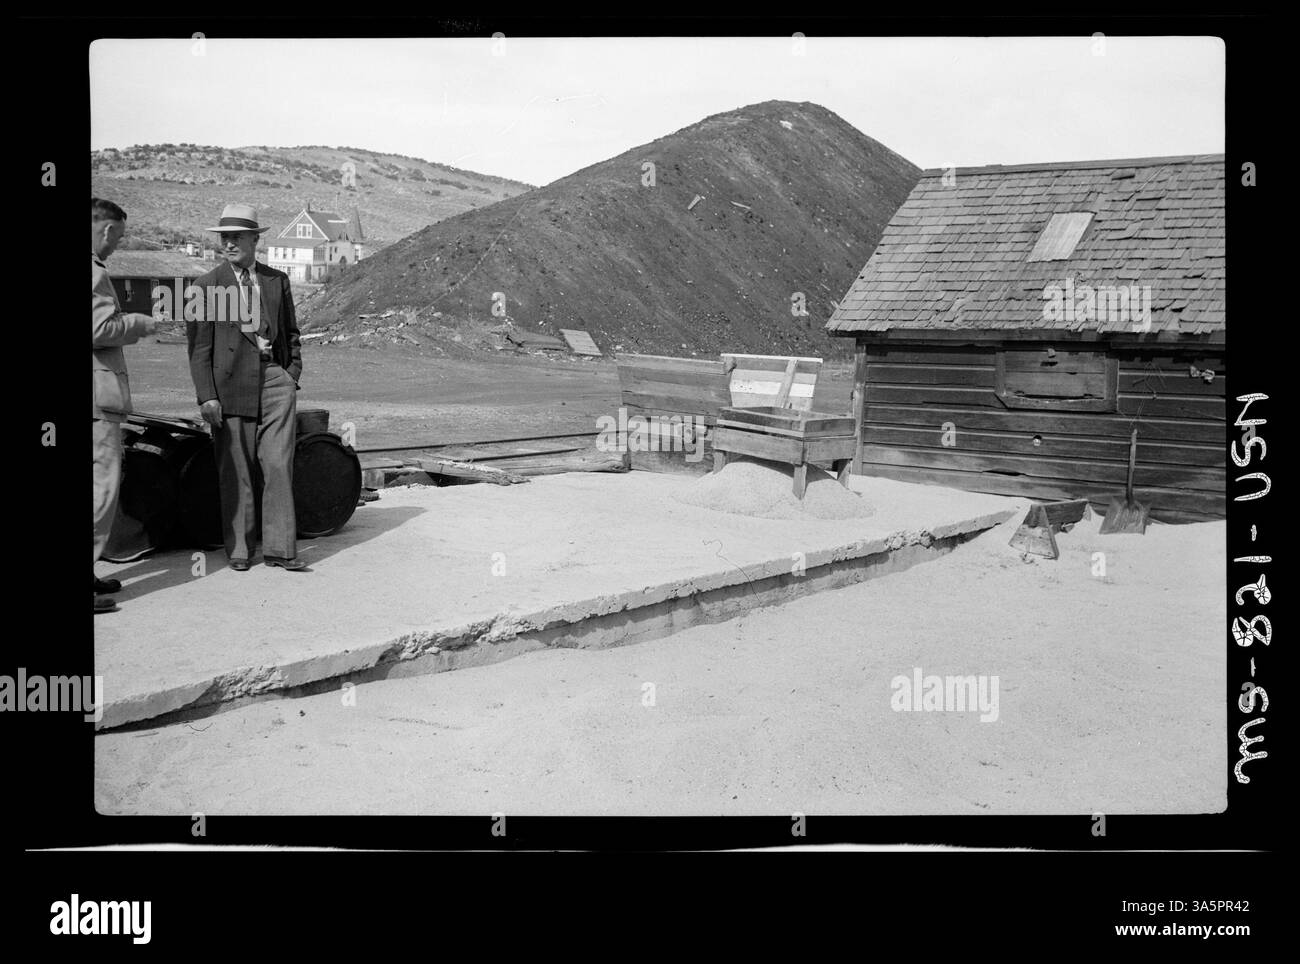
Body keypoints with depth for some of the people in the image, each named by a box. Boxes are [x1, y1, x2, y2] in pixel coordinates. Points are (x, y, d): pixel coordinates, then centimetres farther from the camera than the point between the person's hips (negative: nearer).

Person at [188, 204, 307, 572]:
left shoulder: (277, 280, 12)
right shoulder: (206, 286, 2)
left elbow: (291, 332, 20)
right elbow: (199, 346, 0)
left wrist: (292, 373, 7)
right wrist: (206, 396, -7)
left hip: (275, 379, 2)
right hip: (231, 384, -2)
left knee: (278, 465, -4)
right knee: (236, 471, 3)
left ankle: (279, 548, 1)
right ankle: (239, 548, 15)